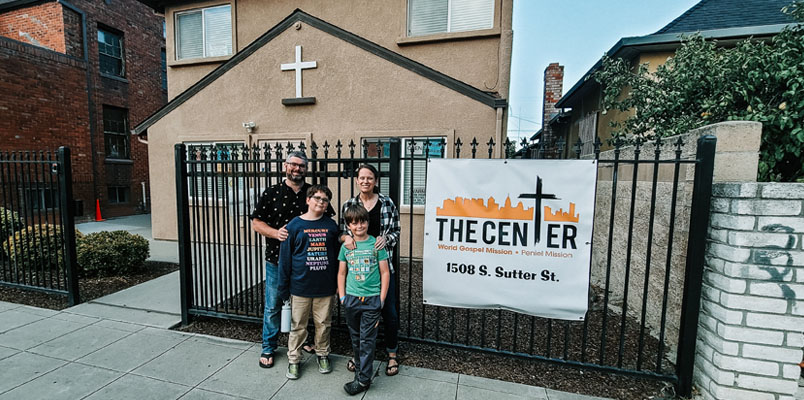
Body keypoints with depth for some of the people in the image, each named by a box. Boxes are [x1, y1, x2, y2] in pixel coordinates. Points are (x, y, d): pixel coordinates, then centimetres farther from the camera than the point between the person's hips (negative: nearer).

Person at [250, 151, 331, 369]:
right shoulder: (271, 193, -2)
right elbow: (256, 222, 0)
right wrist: (276, 233, -17)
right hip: (277, 260, -1)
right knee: (273, 306, 10)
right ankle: (268, 348, 31)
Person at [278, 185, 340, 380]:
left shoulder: (331, 225, 0)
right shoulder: (295, 225, -6)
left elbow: (337, 255, 5)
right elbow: (285, 258, -3)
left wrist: (338, 283, 6)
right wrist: (284, 287, -2)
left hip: (326, 287, 2)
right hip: (300, 287, -1)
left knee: (323, 324, 16)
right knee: (298, 326, 14)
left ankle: (323, 355, 38)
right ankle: (293, 360, 35)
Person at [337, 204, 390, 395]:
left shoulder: (376, 244, -6)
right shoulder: (346, 246, 2)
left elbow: (385, 273, -3)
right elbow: (341, 273, 10)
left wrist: (381, 299, -6)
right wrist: (342, 296, 5)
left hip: (372, 299, -3)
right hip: (352, 299, 3)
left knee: (367, 340, 4)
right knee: (355, 338, 17)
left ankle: (363, 379, 17)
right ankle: (359, 369, 36)